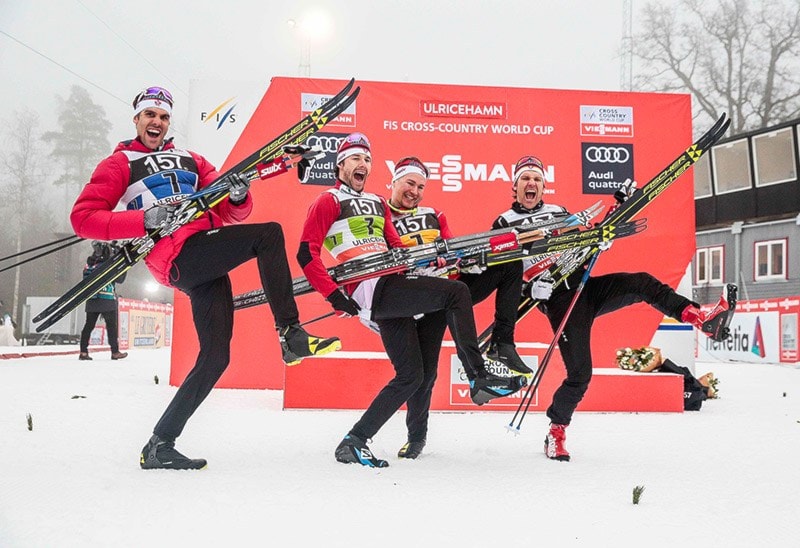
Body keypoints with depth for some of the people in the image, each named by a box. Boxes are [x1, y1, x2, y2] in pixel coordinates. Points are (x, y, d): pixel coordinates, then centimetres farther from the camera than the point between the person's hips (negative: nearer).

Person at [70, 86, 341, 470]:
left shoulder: (190, 161, 27)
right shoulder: (119, 164, 13)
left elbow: (230, 213, 21)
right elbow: (83, 218, 0)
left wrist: (238, 197, -4)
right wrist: (144, 219, -14)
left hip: (207, 259, 6)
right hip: (179, 255, -6)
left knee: (215, 356, 0)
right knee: (269, 234, -21)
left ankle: (159, 446, 8)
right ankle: (291, 335, -22)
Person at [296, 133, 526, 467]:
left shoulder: (378, 203, 28)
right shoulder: (329, 202, 5)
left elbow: (396, 247, 23)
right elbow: (306, 254, -4)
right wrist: (334, 295, -13)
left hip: (390, 290, 8)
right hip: (369, 290, -8)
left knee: (410, 374, 4)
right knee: (456, 292, -19)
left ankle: (354, 442, 10)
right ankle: (479, 380, -17)